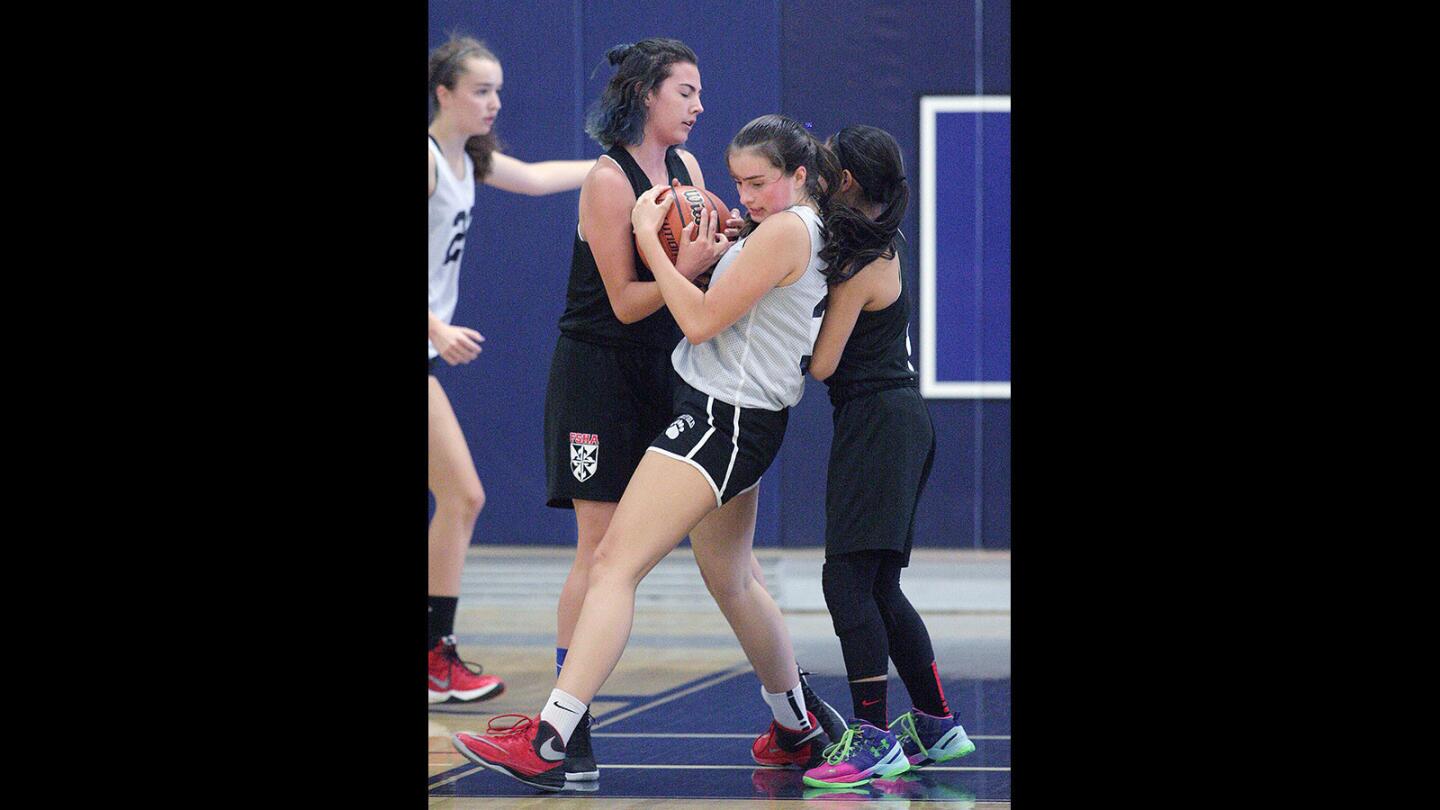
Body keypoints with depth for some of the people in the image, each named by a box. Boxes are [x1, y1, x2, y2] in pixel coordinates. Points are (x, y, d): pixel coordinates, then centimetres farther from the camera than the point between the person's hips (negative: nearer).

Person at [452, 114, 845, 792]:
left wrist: (650, 239, -12)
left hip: (722, 418, -11)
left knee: (615, 563, -17)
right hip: (739, 422, 11)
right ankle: (797, 732, 38)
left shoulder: (785, 231, -15)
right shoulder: (808, 230, 16)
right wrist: (697, 263, -3)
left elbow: (701, 322, -17)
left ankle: (547, 741, -25)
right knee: (732, 582, 25)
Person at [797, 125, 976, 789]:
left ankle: (875, 738, -19)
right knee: (878, 589, 14)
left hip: (877, 422, -10)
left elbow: (820, 364, -16)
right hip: (899, 418, 10)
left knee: (847, 578, -14)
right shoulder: (881, 246, 12)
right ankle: (936, 726, 19)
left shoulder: (860, 269, -15)